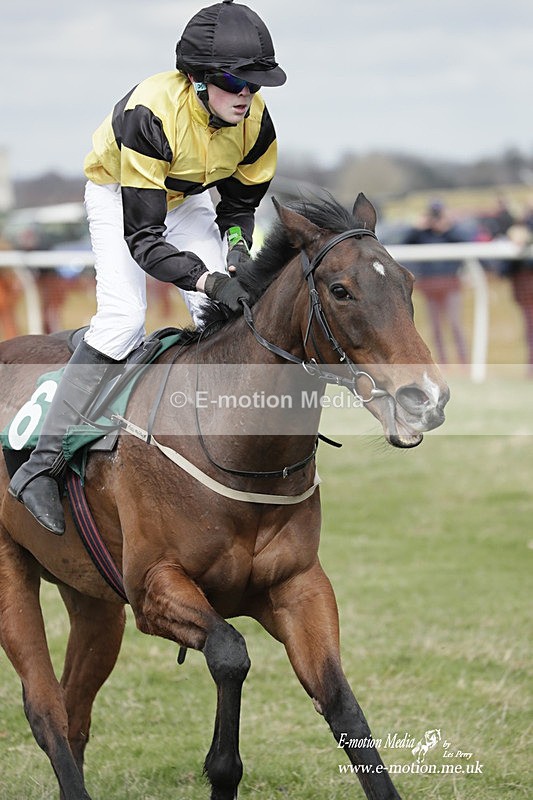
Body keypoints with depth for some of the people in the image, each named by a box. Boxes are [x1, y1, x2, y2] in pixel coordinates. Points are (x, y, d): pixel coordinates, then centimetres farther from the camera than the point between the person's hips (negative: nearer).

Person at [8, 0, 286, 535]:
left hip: (187, 200, 6)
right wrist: (207, 279, -51)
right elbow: (142, 237, -38)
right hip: (117, 194, -6)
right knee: (123, 317, -24)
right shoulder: (151, 113, -38)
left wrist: (237, 252, -23)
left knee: (227, 314, -14)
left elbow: (241, 202, -1)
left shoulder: (254, 119, -21)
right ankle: (41, 465, -24)